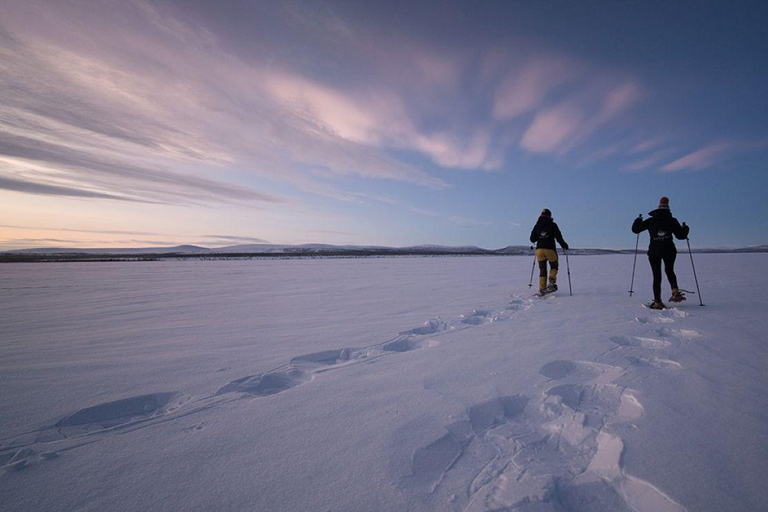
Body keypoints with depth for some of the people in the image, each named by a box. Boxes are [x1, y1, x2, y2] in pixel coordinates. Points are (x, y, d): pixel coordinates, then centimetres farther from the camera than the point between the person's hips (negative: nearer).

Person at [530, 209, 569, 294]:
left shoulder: (537, 225, 9)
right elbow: (558, 237, -7)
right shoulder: (552, 225, 0)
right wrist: (564, 245, 8)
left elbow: (532, 239, 9)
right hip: (550, 249, -3)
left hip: (539, 249, 3)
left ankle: (542, 289, 2)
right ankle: (552, 281, -5)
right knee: (554, 266, 18)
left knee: (542, 270, 9)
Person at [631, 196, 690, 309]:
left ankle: (657, 302, 2)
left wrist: (638, 220, 25)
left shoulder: (650, 221, 5)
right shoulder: (672, 221, 5)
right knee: (669, 271, 25)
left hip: (654, 251, -1)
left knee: (656, 276, 5)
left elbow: (635, 229, 9)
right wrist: (685, 228, 26)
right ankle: (675, 291, 3)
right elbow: (681, 236, 6)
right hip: (669, 250, 1)